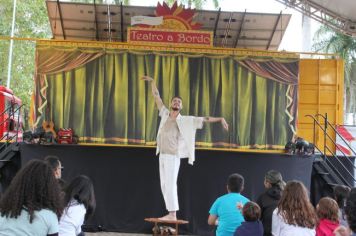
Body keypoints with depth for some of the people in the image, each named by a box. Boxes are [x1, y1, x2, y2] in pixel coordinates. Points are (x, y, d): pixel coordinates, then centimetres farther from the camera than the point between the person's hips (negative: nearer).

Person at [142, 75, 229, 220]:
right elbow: (156, 96, 14)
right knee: (164, 185, 7)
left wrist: (220, 119, -14)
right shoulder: (165, 113, 8)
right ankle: (171, 213, 14)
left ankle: (172, 214, -3)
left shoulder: (185, 120, -3)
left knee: (170, 184, -8)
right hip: (162, 155, 6)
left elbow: (204, 119, -6)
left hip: (172, 156, -6)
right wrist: (152, 82, 12)